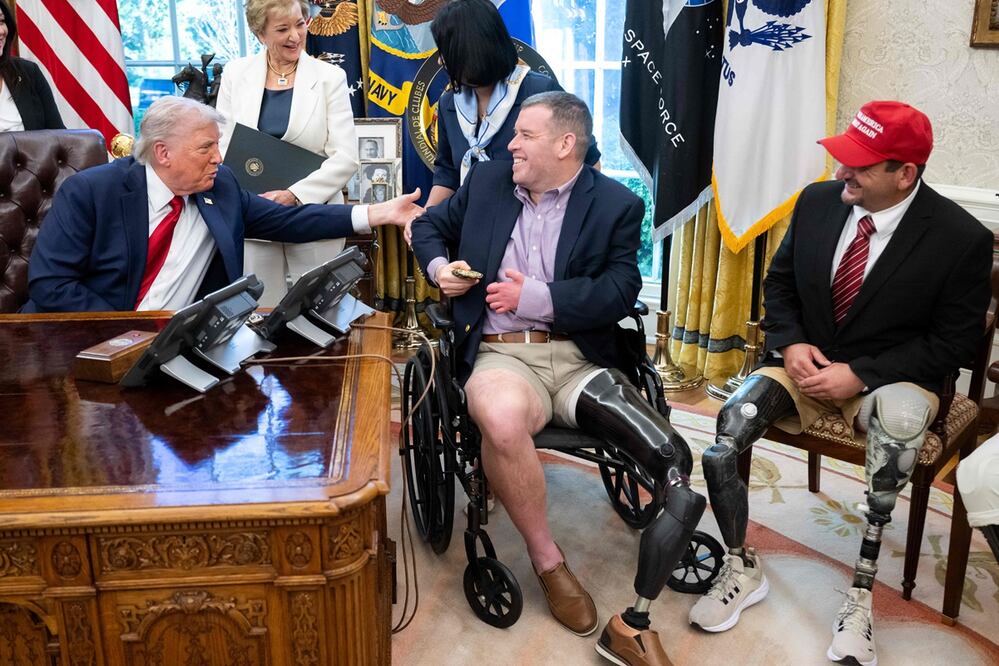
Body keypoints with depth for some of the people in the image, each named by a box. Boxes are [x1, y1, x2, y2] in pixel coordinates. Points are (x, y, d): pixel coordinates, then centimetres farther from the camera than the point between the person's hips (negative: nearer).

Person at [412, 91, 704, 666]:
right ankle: (548, 561, -12)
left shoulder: (617, 205, 6)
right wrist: (439, 266, 7)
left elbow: (621, 292, -5)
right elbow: (431, 226, 29)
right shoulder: (488, 179, 16)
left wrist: (536, 296, -13)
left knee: (674, 461, -23)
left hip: (580, 357, 0)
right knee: (503, 417, -39)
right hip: (502, 354, 1)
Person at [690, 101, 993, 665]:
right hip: (807, 363, 3)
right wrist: (791, 345, -11)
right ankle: (742, 569, -4)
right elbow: (780, 282, 9)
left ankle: (861, 590, -27)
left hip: (891, 378, -3)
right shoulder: (817, 202, -3)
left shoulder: (962, 238, -14)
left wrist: (858, 375, -20)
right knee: (728, 425, -25)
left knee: (900, 419, -40)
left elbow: (954, 344, -10)